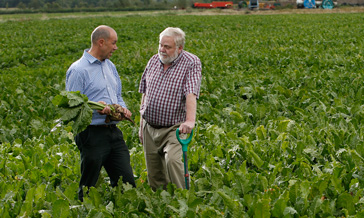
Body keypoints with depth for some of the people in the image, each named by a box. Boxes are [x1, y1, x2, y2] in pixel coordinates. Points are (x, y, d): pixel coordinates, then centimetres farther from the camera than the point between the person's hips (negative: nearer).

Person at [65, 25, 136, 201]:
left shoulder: (110, 66, 16)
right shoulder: (78, 70, -10)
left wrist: (123, 108, 2)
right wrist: (95, 109, -28)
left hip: (114, 132, 7)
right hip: (92, 135, -7)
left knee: (126, 181, 7)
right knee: (88, 186, 4)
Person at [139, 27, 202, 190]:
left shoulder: (191, 63, -9)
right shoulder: (154, 61, 8)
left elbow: (191, 93, -23)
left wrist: (190, 120, -39)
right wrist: (141, 124, 14)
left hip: (174, 129, -5)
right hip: (150, 128, 5)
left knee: (173, 161, -28)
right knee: (154, 175, 8)